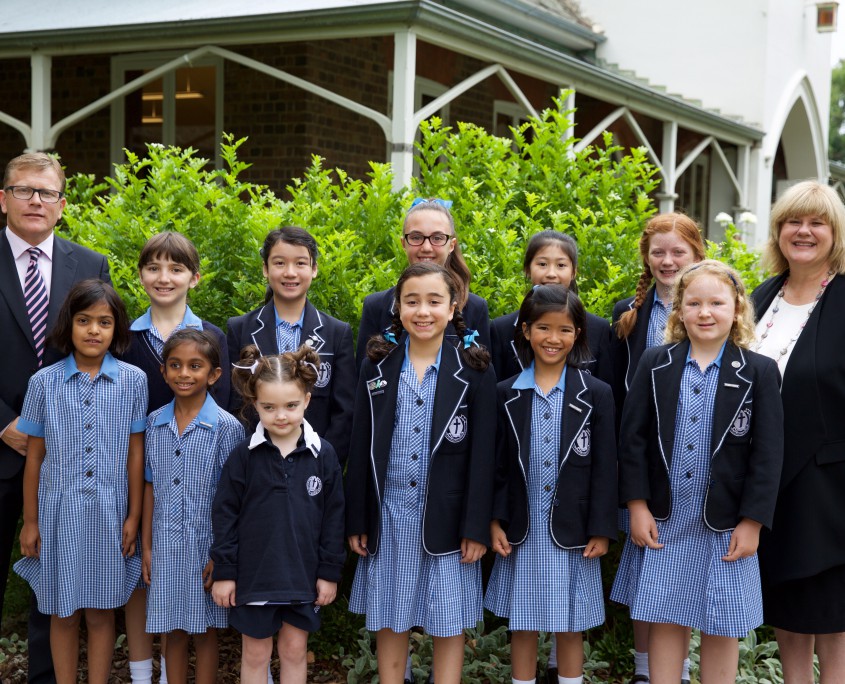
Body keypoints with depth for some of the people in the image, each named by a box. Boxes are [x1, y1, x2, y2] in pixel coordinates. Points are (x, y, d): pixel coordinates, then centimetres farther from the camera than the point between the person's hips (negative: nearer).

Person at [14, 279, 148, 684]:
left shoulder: (133, 381, -3)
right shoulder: (44, 382, -2)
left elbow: (135, 453, 1)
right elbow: (35, 456, 3)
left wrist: (133, 516, 1)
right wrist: (30, 521, 5)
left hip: (109, 513, 0)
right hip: (59, 513, 0)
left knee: (101, 613, 10)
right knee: (63, 613, 11)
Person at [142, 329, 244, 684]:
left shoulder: (227, 427, -11)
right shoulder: (155, 423, 2)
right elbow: (151, 487, 8)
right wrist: (147, 547, 7)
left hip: (206, 546, -3)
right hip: (165, 547, 3)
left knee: (205, 632, 10)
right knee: (172, 631, 14)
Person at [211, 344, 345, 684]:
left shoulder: (323, 455, -6)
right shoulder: (244, 455, -7)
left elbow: (333, 516, 0)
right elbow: (224, 514, -4)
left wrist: (330, 572, 0)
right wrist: (224, 571, -5)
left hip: (303, 575, 1)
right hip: (253, 574, 0)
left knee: (295, 650, 13)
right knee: (255, 653, 12)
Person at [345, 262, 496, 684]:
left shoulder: (473, 370, -4)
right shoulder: (379, 366, 2)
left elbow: (482, 454, -5)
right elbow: (360, 448, 3)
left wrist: (476, 527, -8)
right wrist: (356, 520, 0)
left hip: (446, 517, -2)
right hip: (388, 516, 2)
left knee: (448, 625, 7)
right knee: (389, 621, 12)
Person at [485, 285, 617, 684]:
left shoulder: (595, 394, -1)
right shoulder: (507, 394, 3)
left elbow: (604, 467, -2)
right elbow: (496, 463, 4)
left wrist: (601, 529, -6)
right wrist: (494, 520, -2)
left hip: (572, 530, -1)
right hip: (521, 530, 1)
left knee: (570, 628, 8)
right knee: (522, 625, 11)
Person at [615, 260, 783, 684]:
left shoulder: (759, 372, -3)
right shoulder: (655, 365, 1)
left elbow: (768, 453, -4)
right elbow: (633, 438, 1)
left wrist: (752, 521, -8)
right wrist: (637, 505, -5)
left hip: (727, 524, -1)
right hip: (663, 520, 1)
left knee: (722, 627, 9)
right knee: (666, 620, 9)